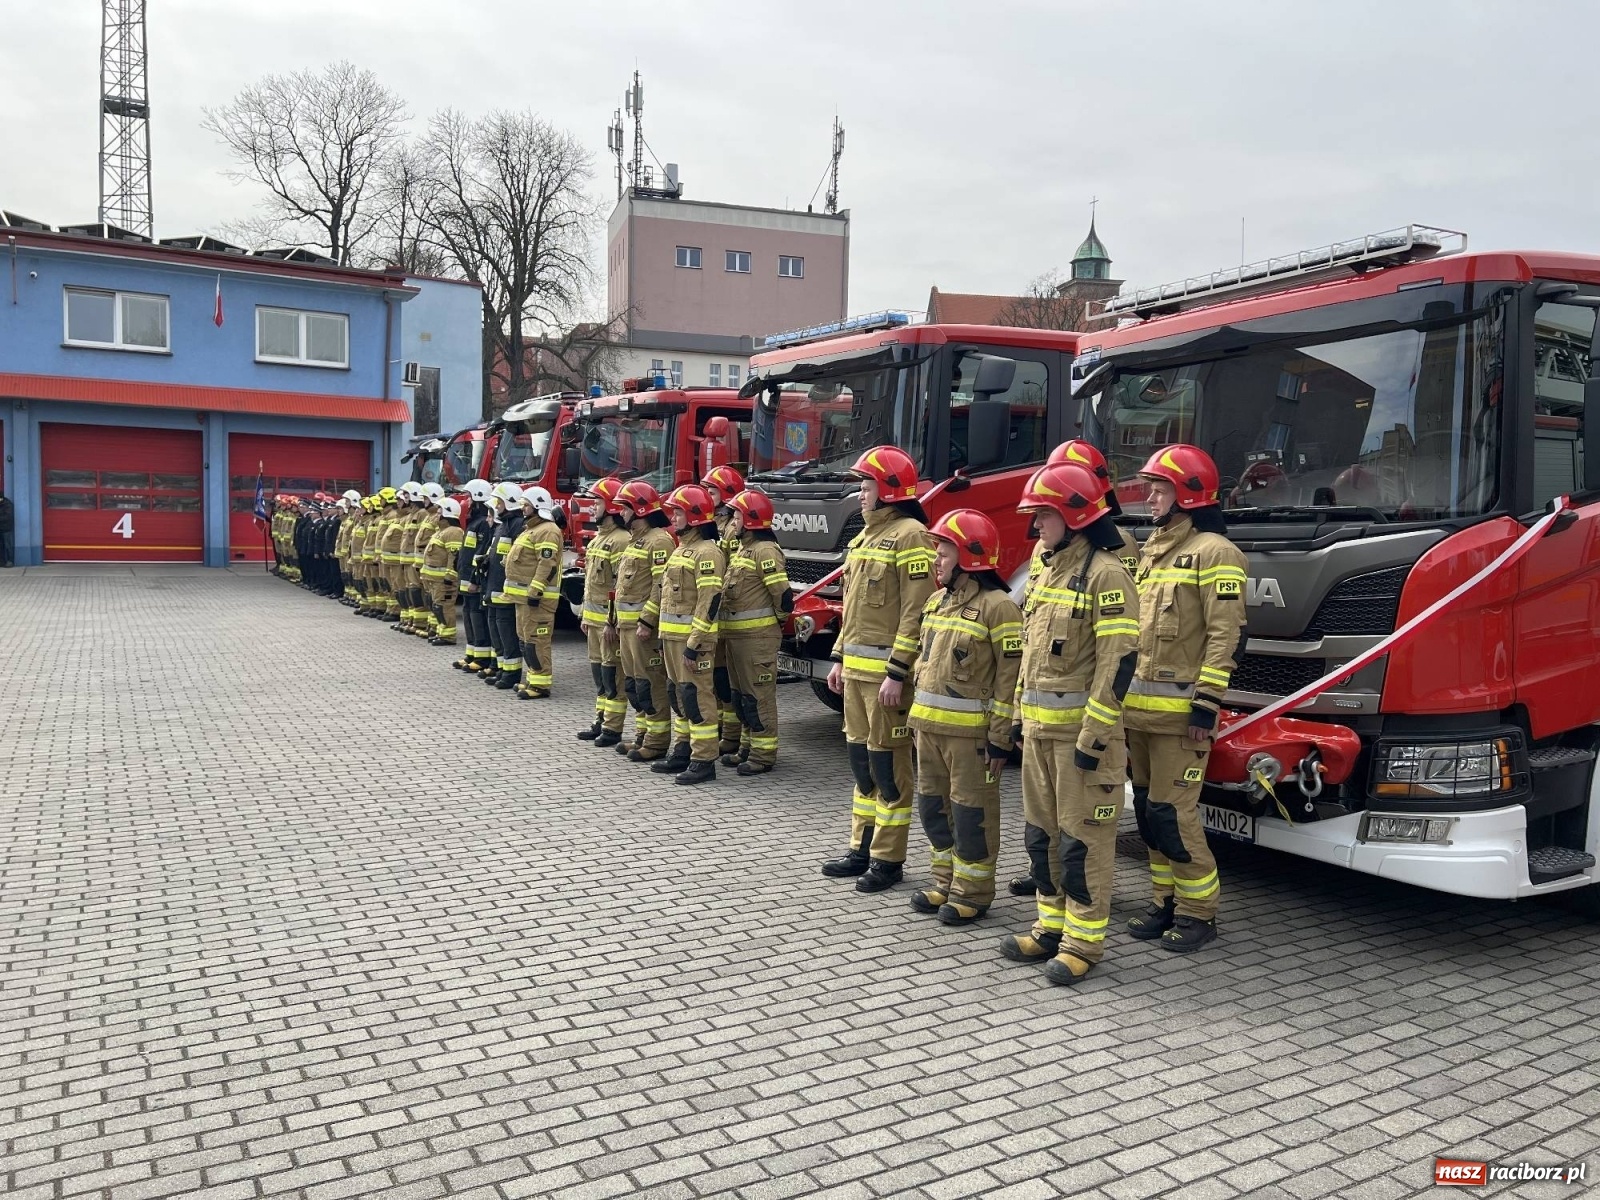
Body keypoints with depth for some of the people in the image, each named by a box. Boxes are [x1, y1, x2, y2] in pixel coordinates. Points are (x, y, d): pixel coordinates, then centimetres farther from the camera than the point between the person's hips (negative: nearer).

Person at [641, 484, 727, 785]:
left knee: (696, 696, -7)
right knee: (678, 694, 15)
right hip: (671, 636, 10)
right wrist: (647, 621, 20)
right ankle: (682, 751, 25)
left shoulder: (707, 551, -14)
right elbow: (662, 588, 25)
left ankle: (704, 761, -2)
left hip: (692, 638, -10)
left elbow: (710, 601, -21)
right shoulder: (680, 549, 18)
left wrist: (694, 644, -23)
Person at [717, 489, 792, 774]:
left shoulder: (765, 550, -14)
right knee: (740, 694, 15)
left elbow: (782, 594, -18)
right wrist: (723, 632, 19)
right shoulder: (739, 548, 17)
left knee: (759, 695, -4)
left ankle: (764, 754, 2)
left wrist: (775, 623, -3)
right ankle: (747, 748, 25)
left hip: (757, 636, -10)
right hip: (736, 634, 10)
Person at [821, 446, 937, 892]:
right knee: (861, 758, 14)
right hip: (855, 668, 9)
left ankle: (888, 860, 8)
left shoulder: (909, 536, -13)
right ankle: (862, 849, 24)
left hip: (886, 671, -9)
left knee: (887, 763, -2)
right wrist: (840, 659, 19)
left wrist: (897, 674, -22)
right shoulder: (865, 535, 16)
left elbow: (916, 611, -19)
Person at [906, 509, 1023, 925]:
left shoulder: (997, 606, -13)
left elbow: (1010, 678, -15)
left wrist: (1000, 738, -17)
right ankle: (947, 883, 29)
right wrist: (919, 715, 17)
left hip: (970, 730, -8)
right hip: (929, 725, 8)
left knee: (971, 812, 2)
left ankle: (973, 892, 15)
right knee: (933, 807, 15)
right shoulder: (936, 601, 12)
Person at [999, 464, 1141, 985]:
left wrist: (1093, 735, -20)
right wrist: (1021, 715, 18)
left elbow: (1118, 660, -18)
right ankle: (1052, 927, 26)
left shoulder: (1105, 573, -13)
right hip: (1040, 728, 9)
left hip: (1080, 728, -9)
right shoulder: (1048, 569, 15)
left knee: (1082, 838, -1)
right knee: (1041, 832, 14)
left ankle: (1084, 940, 10)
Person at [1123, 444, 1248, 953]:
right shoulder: (1153, 551, 18)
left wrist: (1206, 704, -18)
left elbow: (1227, 634, -14)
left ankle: (1198, 912, 9)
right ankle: (1167, 902, 24)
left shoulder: (1213, 552, -8)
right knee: (1148, 808, 12)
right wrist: (1124, 693, 19)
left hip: (1180, 711, -8)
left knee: (1173, 813, -6)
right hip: (1140, 707, 8)